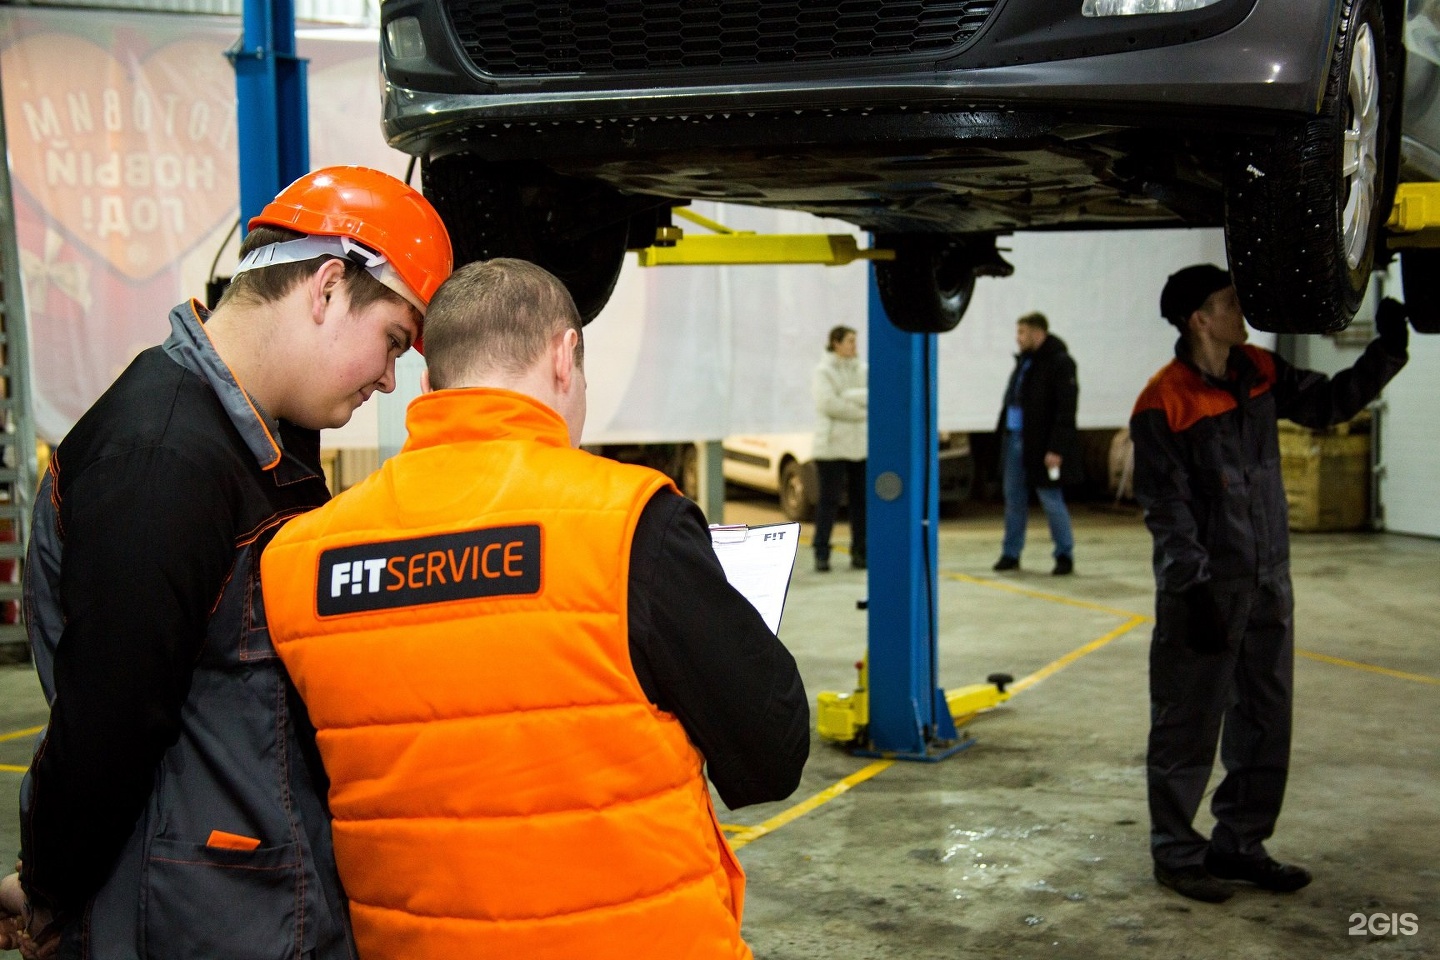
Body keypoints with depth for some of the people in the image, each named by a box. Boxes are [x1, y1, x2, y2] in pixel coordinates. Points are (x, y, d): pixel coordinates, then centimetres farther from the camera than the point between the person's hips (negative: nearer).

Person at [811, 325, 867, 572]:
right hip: (832, 445, -5)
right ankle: (821, 554, -2)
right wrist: (861, 411, -10)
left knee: (861, 500, 5)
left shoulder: (863, 370, 13)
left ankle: (859, 552, 12)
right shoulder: (823, 371, -2)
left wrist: (847, 396, -14)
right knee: (829, 500, -5)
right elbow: (828, 403, -15)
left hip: (861, 445, 5)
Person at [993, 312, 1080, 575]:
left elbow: (1066, 410, -16)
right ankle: (1011, 554, 20)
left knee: (1050, 499, -1)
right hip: (1015, 440, 8)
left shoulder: (1059, 363, -12)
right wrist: (1003, 432, 13)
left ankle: (1065, 555, 10)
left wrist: (1056, 449, -20)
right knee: (1014, 499, 11)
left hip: (1042, 445, -8)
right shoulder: (1024, 360, 13)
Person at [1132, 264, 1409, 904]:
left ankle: (1239, 844, 26)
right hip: (1205, 590, -7)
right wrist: (1195, 589, -19)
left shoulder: (1260, 374, 7)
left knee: (1265, 724, 13)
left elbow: (1328, 403, 19)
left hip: (1267, 585, 7)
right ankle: (1176, 852, 14)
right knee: (1187, 728, 2)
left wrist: (1387, 352, 9)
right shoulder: (1164, 403, -14)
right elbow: (1166, 507, -15)